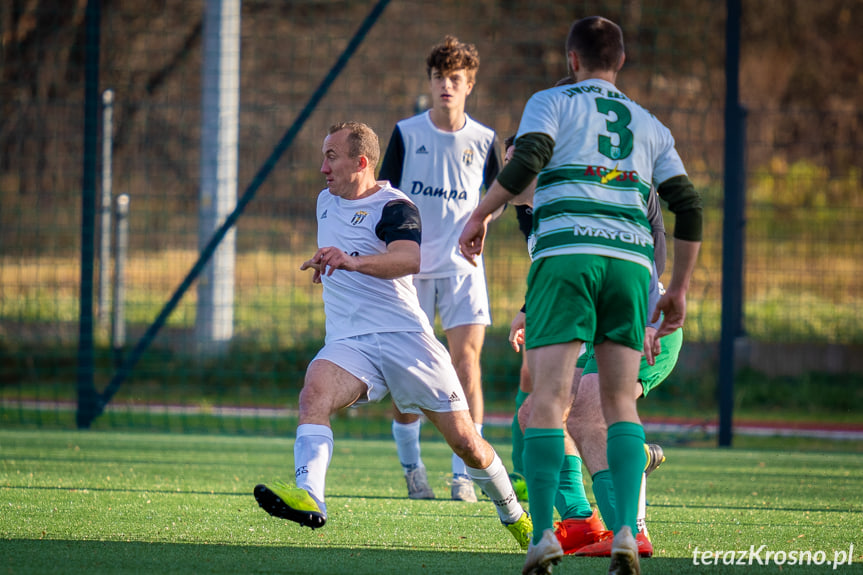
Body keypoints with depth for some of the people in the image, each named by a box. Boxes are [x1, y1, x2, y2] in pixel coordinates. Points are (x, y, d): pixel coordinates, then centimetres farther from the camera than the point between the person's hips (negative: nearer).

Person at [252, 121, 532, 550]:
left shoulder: (393, 208, -9)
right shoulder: (326, 201, 15)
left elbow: (410, 258, -32)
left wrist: (351, 261, -46)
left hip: (405, 335, -4)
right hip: (347, 342, 5)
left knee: (465, 441, -1)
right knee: (313, 395, -30)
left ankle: (514, 515, 25)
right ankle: (308, 497, -49)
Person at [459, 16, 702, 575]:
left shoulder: (552, 102, 13)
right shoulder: (649, 125, 23)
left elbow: (527, 161, -7)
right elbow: (689, 206, 15)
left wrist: (479, 216, 4)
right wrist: (679, 288, 21)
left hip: (564, 255, -3)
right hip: (630, 260, 3)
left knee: (549, 399, -5)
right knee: (621, 404, 8)